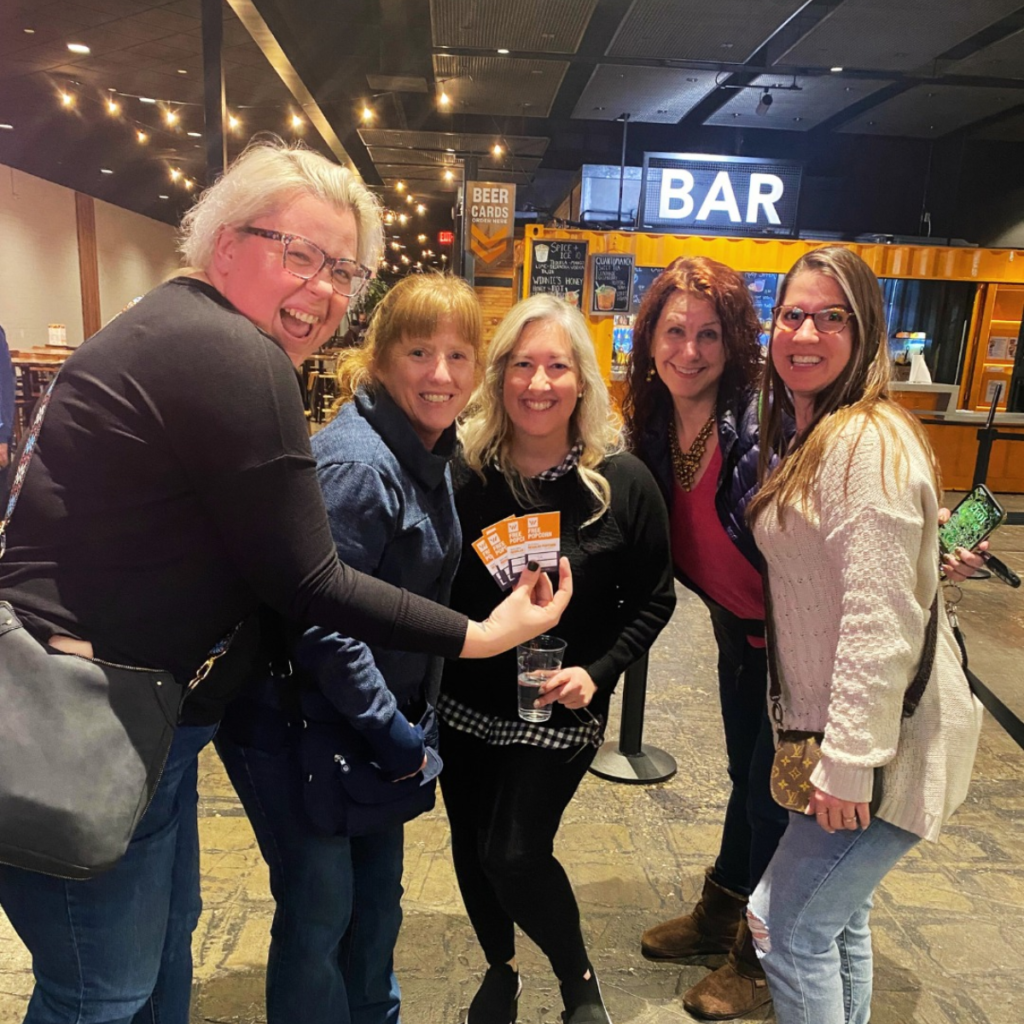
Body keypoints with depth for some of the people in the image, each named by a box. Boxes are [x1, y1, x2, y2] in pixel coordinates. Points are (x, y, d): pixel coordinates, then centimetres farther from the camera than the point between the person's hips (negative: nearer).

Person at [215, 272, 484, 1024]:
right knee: (320, 911, 6)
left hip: (373, 719, 8)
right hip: (295, 724, -8)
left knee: (379, 891, 21)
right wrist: (390, 730, -18)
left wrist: (416, 720, 6)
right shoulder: (356, 463, -25)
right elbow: (321, 623, -26)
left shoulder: (434, 453, 3)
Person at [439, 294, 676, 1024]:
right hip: (465, 701, 3)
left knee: (514, 854, -5)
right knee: (472, 848, 16)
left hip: (561, 708, -3)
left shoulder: (623, 482, -12)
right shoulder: (464, 472, -9)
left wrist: (599, 671, -15)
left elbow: (653, 600, -4)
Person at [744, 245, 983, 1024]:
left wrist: (850, 764, -21)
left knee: (788, 927, 4)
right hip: (839, 735, 9)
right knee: (836, 919, 22)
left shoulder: (871, 443, -21)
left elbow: (880, 622, -25)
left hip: (883, 748, -9)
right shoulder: (807, 437, 10)